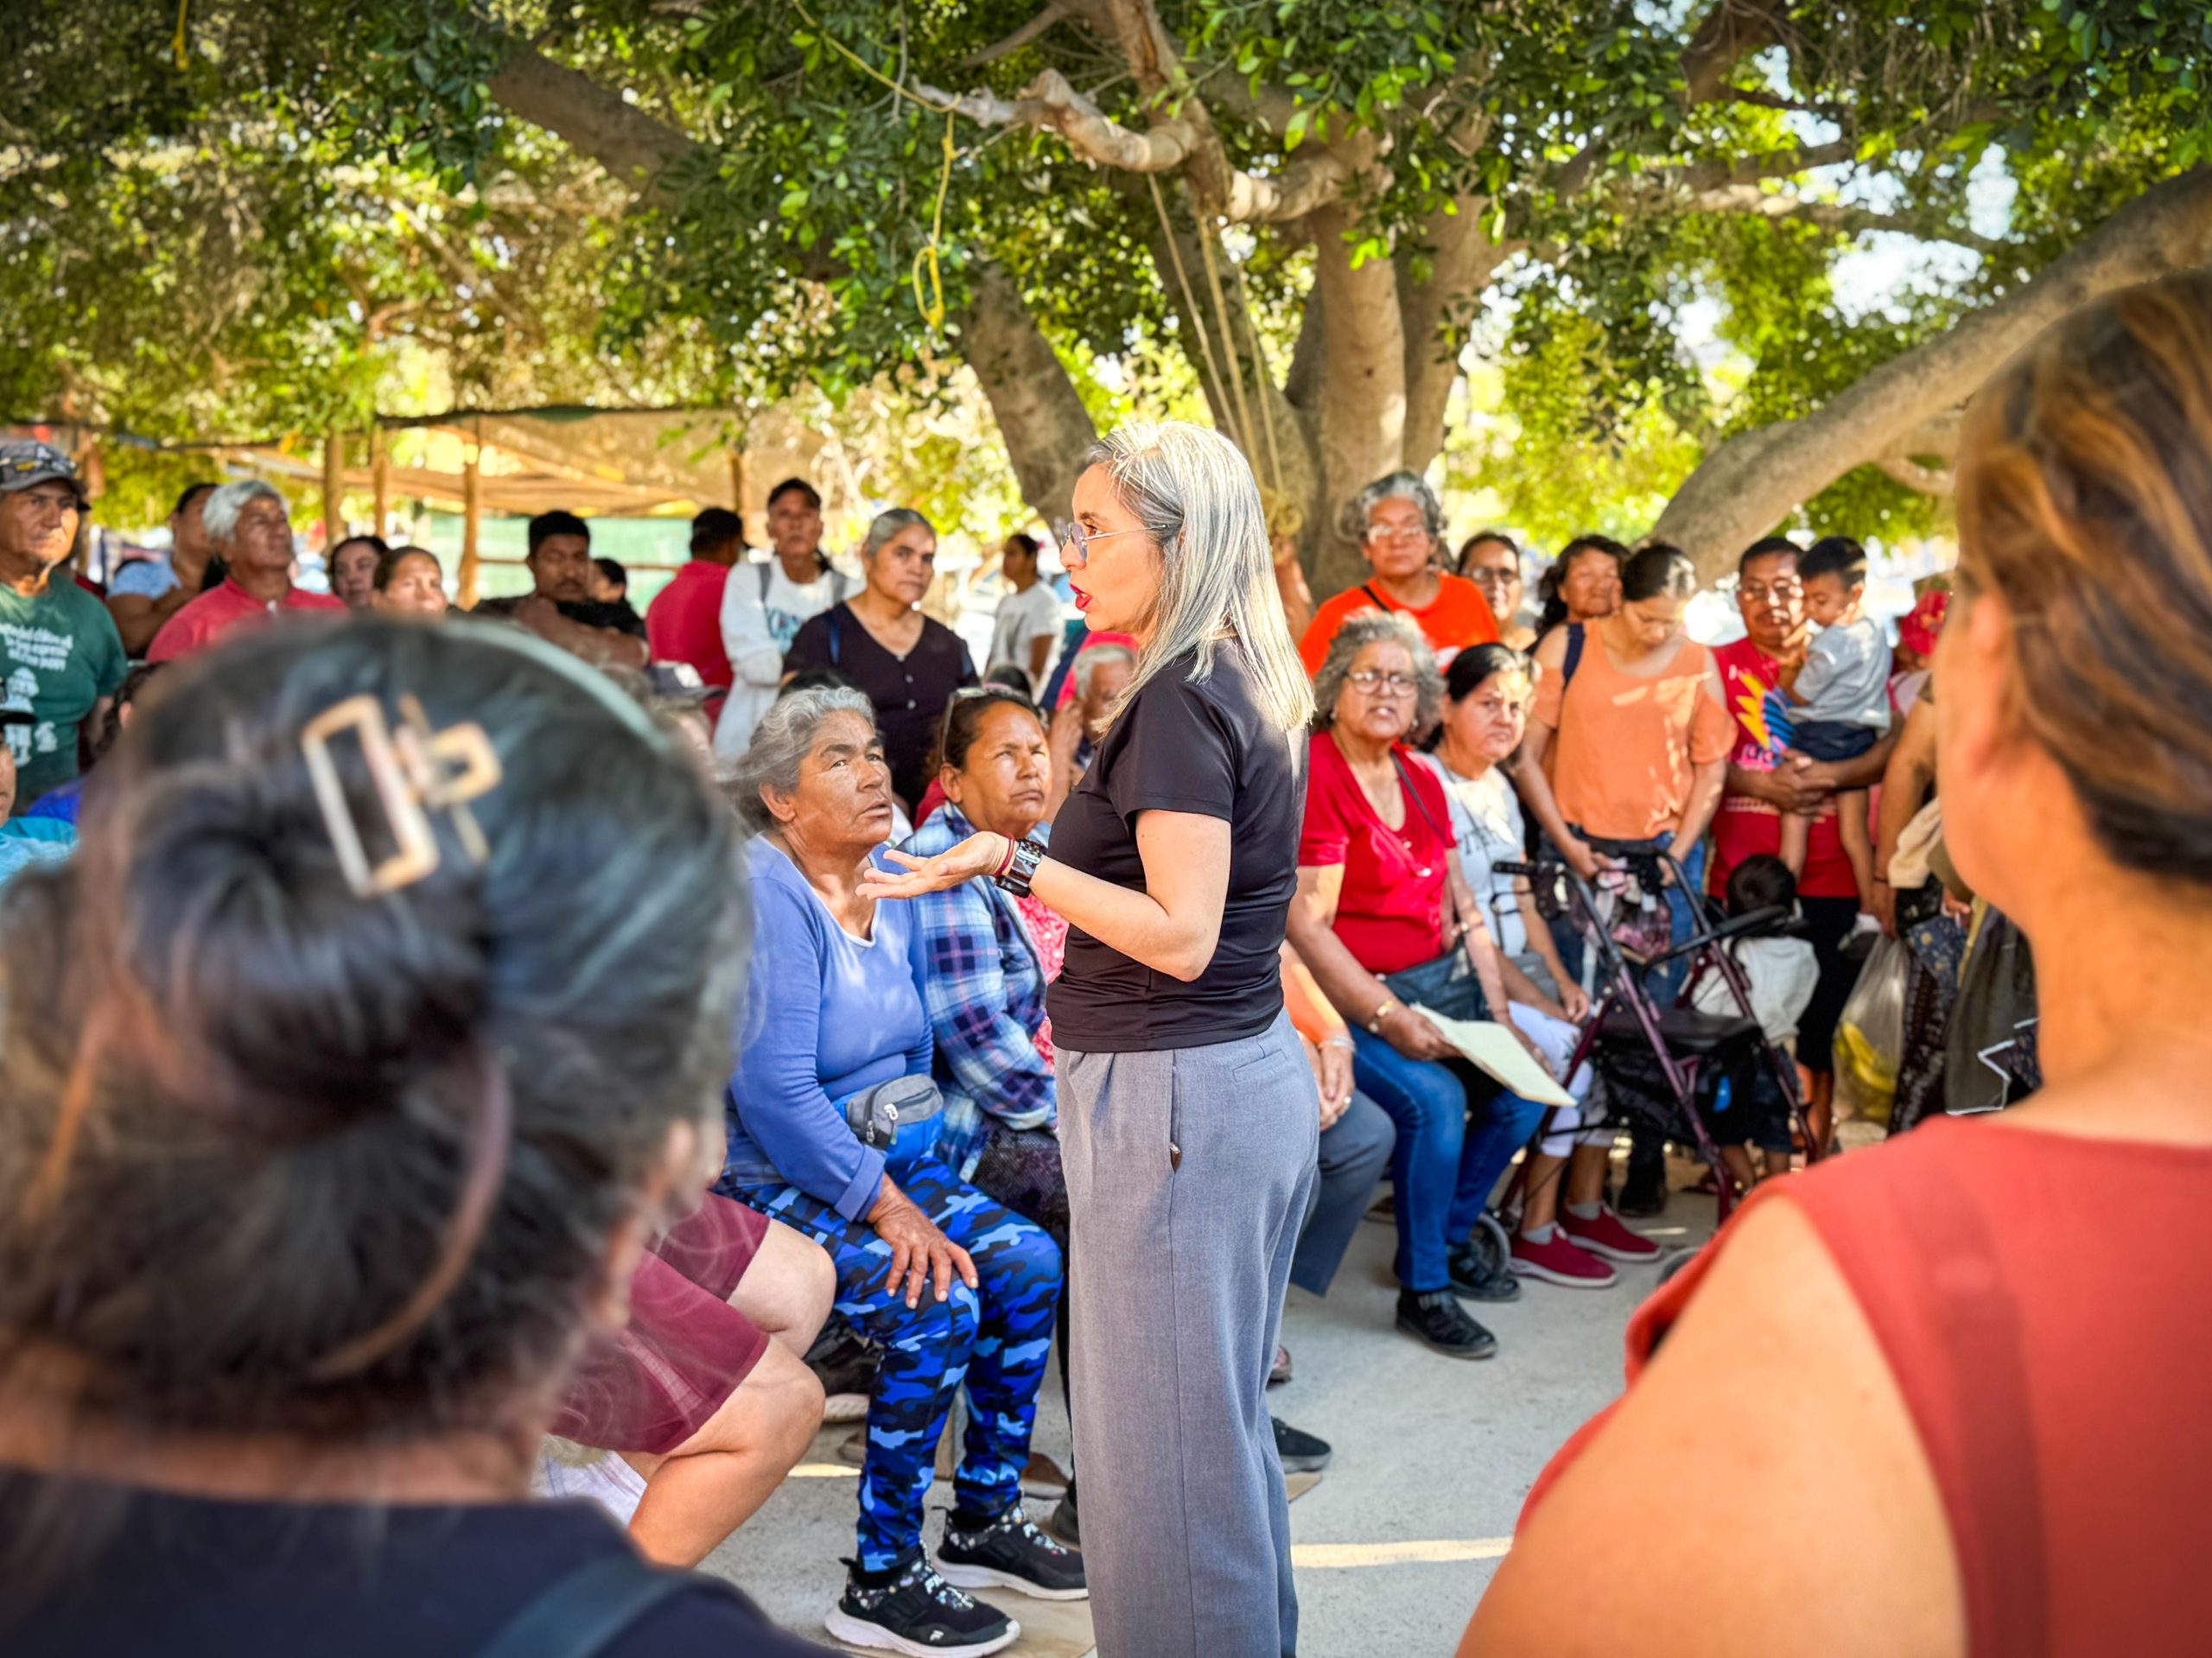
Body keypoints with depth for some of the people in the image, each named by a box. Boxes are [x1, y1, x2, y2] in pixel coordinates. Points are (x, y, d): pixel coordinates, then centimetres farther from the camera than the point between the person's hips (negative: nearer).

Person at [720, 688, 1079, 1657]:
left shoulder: (893, 893, 9)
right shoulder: (765, 894, -17)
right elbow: (775, 1089, -24)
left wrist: (915, 1185, 7)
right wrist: (885, 1206, -23)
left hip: (891, 1165, 8)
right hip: (772, 1178, -8)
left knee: (1026, 1262, -8)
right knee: (936, 1306, -24)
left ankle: (983, 1522, 9)